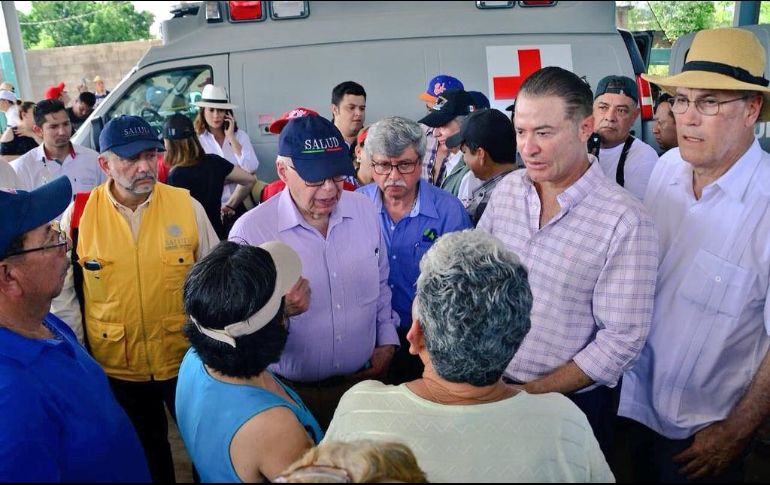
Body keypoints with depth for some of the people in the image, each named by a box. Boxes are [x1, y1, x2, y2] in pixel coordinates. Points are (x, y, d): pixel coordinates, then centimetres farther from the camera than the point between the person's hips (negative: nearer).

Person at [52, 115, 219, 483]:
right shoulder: (78, 215, -9)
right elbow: (64, 294, 0)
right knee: (144, 453, 23)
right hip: (116, 369, 1)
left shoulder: (187, 206, -10)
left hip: (186, 360, 0)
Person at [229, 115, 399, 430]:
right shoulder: (250, 231, -19)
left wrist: (387, 342, 4)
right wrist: (279, 309, -33)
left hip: (364, 379, 4)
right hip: (293, 392, -3)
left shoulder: (365, 210, -4)